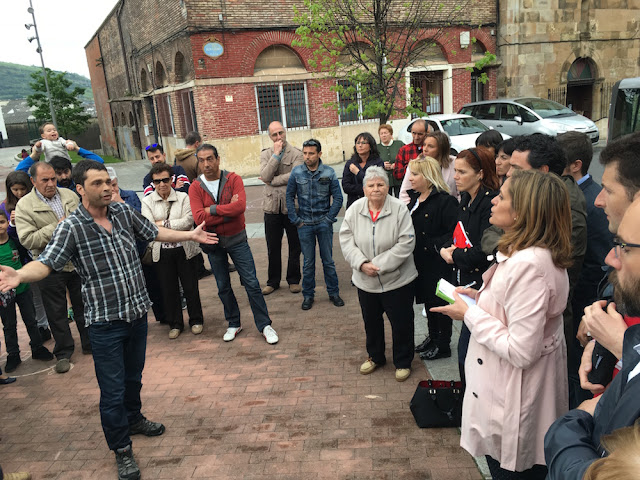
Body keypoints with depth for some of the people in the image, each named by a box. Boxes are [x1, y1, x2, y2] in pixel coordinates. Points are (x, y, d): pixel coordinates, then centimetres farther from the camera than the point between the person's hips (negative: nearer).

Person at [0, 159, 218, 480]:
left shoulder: (124, 212, 0)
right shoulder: (72, 227, -15)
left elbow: (153, 233, 14)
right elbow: (46, 263, -24)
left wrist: (191, 235, 18)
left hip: (138, 312, 5)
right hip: (105, 322, -5)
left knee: (134, 376, 24)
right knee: (113, 390, 6)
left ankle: (133, 418, 50)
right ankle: (121, 448, 26)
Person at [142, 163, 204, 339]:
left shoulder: (183, 197, -1)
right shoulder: (147, 201, 2)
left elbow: (188, 221, -14)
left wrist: (163, 223, -12)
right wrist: (176, 226, -12)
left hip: (184, 249, -1)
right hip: (162, 252, 1)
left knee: (190, 287, 6)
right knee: (169, 289, 10)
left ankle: (196, 320, 25)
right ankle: (175, 324, 26)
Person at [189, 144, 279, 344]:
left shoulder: (233, 179, -8)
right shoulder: (196, 187, -6)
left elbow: (240, 206, -24)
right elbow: (199, 218, -19)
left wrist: (212, 209, -20)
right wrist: (229, 210, -19)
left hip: (237, 239, -2)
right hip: (213, 243, 2)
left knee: (251, 283, 0)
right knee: (223, 287, 13)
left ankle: (265, 325, 12)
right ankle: (234, 324, 30)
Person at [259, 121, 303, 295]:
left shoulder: (296, 153, -3)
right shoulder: (266, 154, 6)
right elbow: (265, 176, -10)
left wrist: (272, 181, -11)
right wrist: (276, 154, -13)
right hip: (272, 206, 2)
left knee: (294, 246, 9)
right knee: (273, 247, 11)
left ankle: (293, 280, 25)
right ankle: (273, 281, 25)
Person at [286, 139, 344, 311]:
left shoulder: (329, 172, -3)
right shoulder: (296, 173, -2)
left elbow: (337, 198, 1)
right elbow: (289, 197, 4)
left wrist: (329, 218, -5)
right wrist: (295, 219, -1)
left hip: (324, 223, 0)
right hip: (304, 224, 0)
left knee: (328, 260, 8)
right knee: (308, 262, 7)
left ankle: (333, 292, 21)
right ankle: (308, 295, 19)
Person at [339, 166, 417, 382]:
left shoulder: (399, 209, -15)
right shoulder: (355, 209, -4)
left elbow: (406, 243, -18)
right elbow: (346, 239, -4)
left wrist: (379, 265, -20)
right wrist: (362, 264, -18)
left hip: (397, 279, -3)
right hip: (365, 281, 4)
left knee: (401, 323, 9)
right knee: (371, 321, 21)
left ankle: (403, 362, 32)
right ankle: (375, 356, 43)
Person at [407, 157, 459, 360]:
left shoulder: (445, 201, -16)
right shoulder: (412, 197, 9)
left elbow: (453, 235, -22)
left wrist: (433, 244, -27)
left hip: (438, 264, -8)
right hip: (420, 261, 8)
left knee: (440, 303, 5)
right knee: (428, 300, 20)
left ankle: (443, 345, 21)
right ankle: (432, 337, 38)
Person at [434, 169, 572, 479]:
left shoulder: (529, 265, -30)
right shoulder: (523, 253, 2)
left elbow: (521, 351, -31)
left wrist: (470, 314, -21)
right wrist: (479, 297, 1)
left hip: (514, 408, -10)